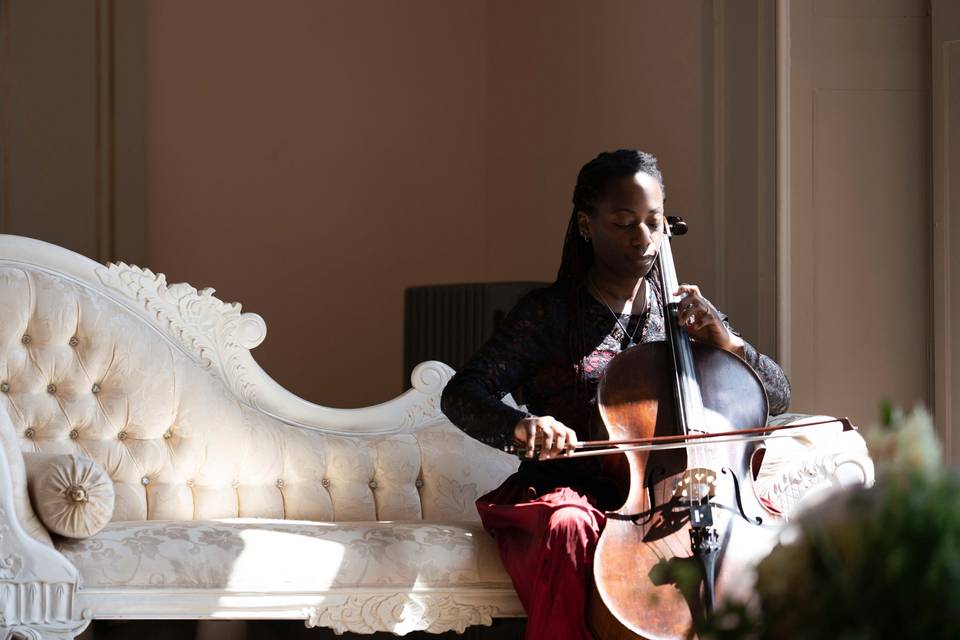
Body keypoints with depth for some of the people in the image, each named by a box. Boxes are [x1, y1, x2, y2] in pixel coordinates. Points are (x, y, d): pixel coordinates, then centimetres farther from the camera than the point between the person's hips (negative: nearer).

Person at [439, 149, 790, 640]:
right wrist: (520, 424, -29)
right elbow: (461, 395, -7)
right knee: (570, 529, -37)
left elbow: (776, 397, 13)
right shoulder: (548, 314, 3)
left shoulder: (687, 313, 13)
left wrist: (726, 342, -7)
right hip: (572, 490, -3)